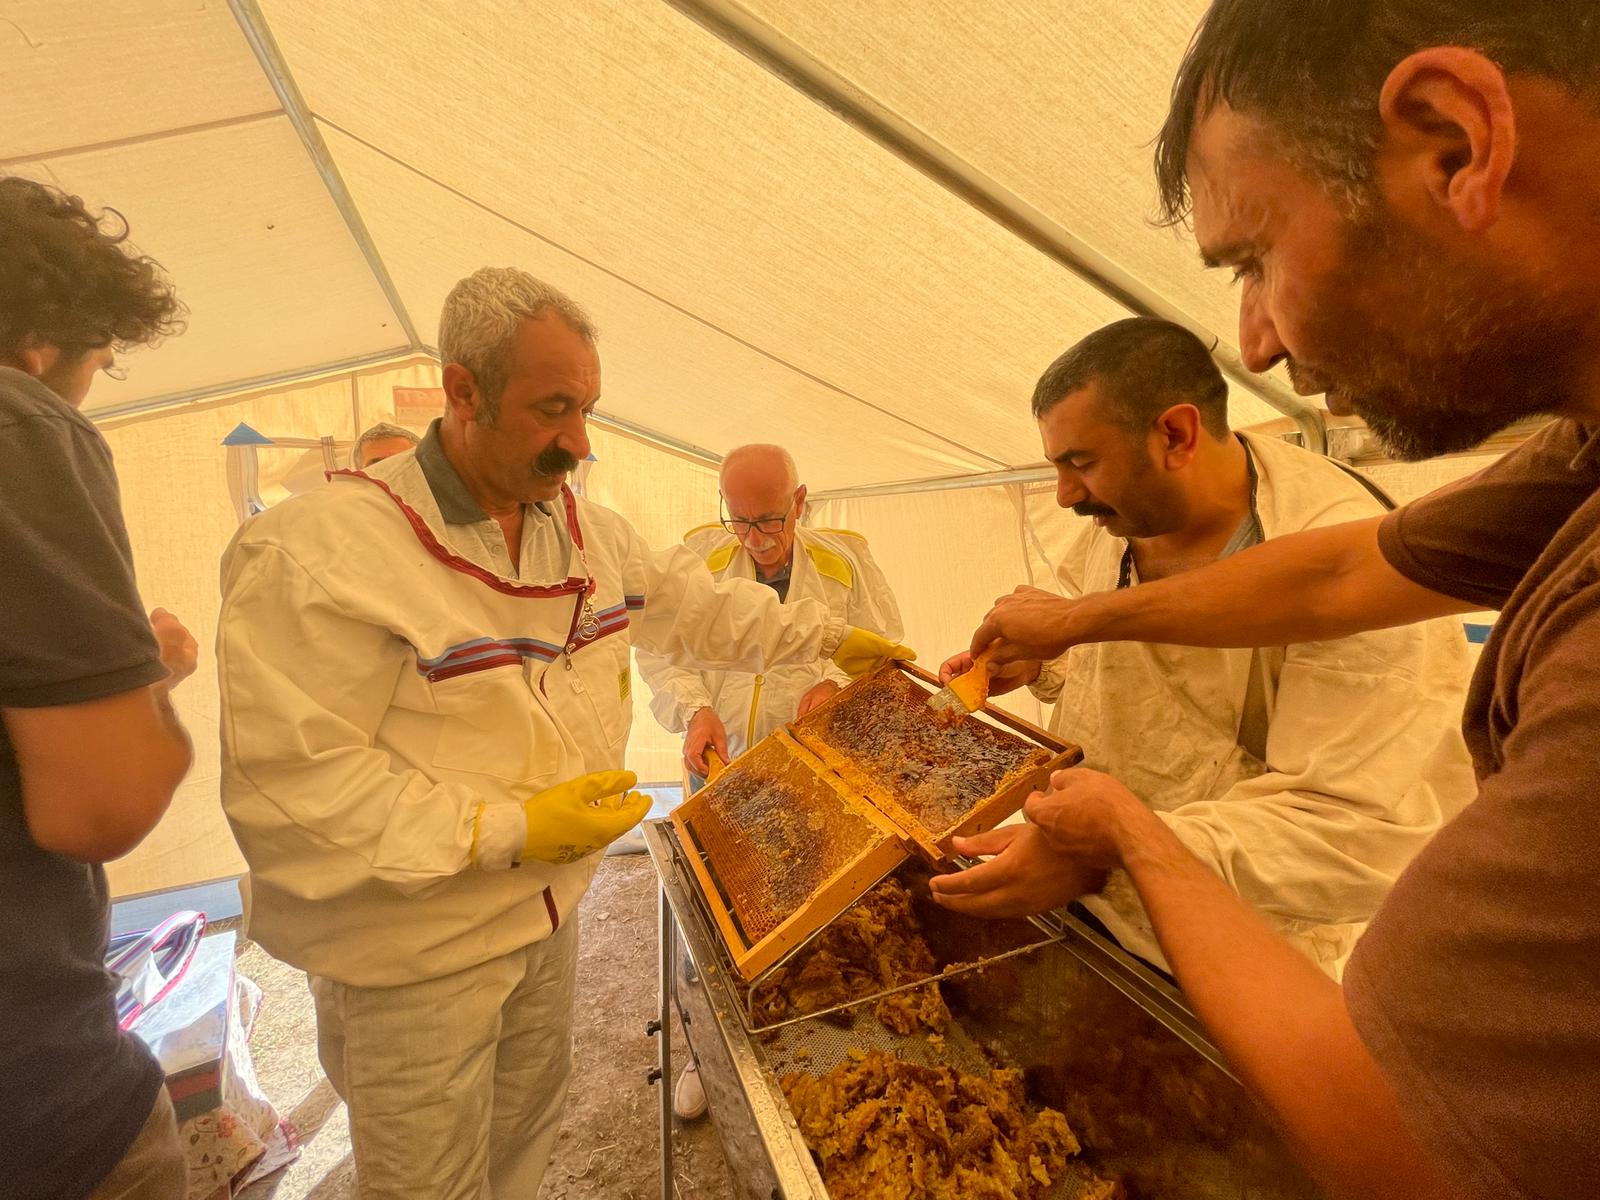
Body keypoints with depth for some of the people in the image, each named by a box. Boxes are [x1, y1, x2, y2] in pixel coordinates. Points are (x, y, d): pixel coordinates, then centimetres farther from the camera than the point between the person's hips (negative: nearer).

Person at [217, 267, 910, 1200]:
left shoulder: (590, 530, -2)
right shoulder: (318, 553, -25)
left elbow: (701, 608, 9)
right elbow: (287, 787, -27)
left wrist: (832, 638, 8)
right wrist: (507, 830, -27)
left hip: (550, 906, 6)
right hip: (415, 949, -6)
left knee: (532, 1121, 28)